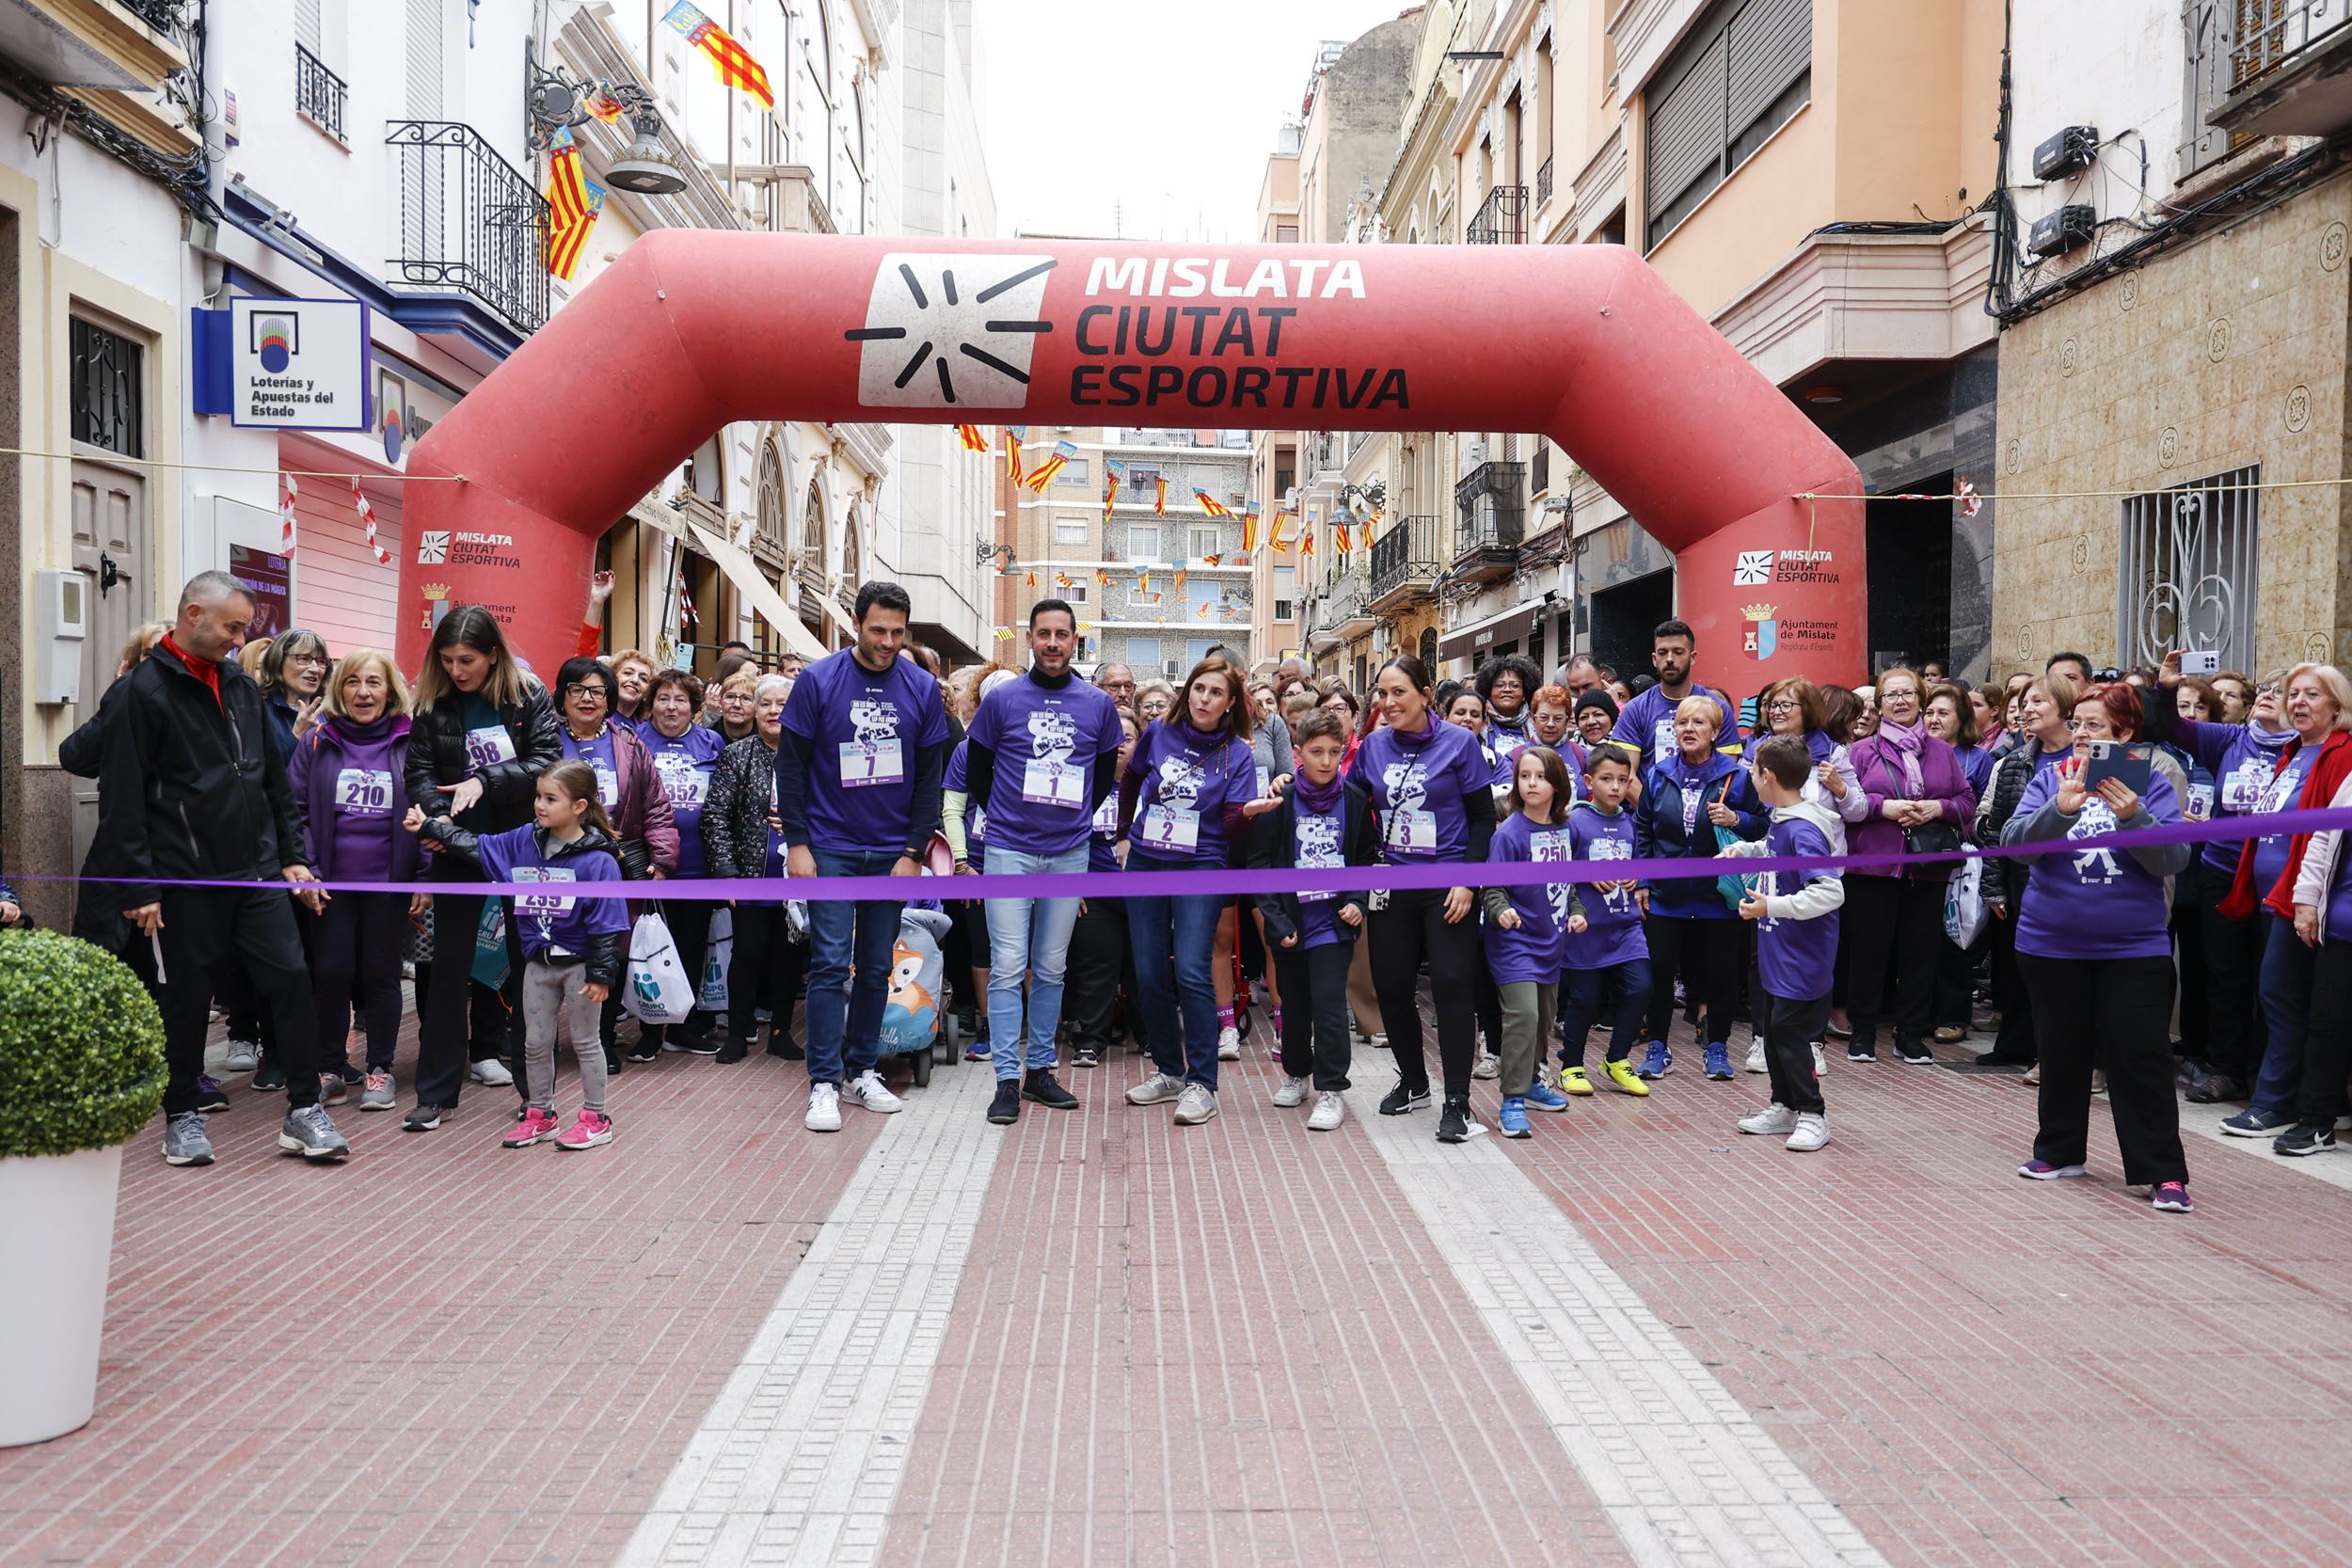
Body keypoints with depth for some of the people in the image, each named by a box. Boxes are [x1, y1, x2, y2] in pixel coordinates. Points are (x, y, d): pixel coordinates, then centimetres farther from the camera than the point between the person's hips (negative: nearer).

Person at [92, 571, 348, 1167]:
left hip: (257, 872, 5)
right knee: (187, 999, 6)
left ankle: (304, 1110, 6)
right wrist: (137, 887, -13)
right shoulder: (144, 690, -7)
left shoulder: (242, 685, 12)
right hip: (184, 880, -5)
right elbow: (122, 798, -10)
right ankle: (182, 1116, 23)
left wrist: (292, 855, 12)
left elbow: (274, 778, 17)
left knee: (290, 978, -2)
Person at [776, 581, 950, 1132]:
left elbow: (931, 777, 4)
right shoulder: (819, 680, -5)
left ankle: (862, 1071, 21)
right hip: (830, 848, -3)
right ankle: (824, 1084, 0)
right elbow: (791, 766, -3)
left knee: (876, 967, 9)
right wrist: (796, 843, -9)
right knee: (831, 965, -5)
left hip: (893, 853, 3)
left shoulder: (922, 688, 1)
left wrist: (914, 853, -2)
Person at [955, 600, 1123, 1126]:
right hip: (1010, 851, -2)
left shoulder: (1098, 706, 4)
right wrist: (1004, 816, 9)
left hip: (1069, 853, 2)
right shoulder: (1001, 699, -1)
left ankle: (1039, 1069, 20)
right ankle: (1008, 1079, 0)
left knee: (1051, 968, 10)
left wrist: (1077, 819, 12)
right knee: (1008, 966, -5)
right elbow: (975, 769, 7)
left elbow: (1106, 772, 16)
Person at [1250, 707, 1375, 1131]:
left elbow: (1367, 858, 11)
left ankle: (1331, 1089, -1)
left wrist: (1357, 900, -5)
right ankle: (1296, 1073, 35)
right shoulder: (1280, 802, -4)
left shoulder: (1355, 802, 0)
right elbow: (1259, 862, -3)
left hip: (1334, 921, -1)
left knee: (1329, 1001, -10)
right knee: (1295, 1002, 14)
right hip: (1290, 921, 1)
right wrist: (1275, 918, -10)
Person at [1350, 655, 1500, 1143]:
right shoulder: (1373, 746, 4)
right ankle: (1413, 1083, 27)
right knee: (1392, 988, 7)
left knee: (1451, 987, -7)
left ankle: (1456, 1101, 0)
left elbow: (1484, 818, -4)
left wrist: (1468, 881, -12)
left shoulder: (1459, 742, -5)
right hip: (1391, 887, 4)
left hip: (1447, 887, -4)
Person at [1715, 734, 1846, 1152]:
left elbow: (1830, 892, -32)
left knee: (1792, 1032, -2)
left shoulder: (1803, 830, -23)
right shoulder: (1780, 820, 6)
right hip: (1776, 953, 10)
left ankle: (1813, 1115, 12)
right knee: (1771, 1028, 17)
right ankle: (1784, 1107, 29)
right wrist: (1740, 849, 15)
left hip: (1802, 959, -10)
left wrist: (1771, 906, -32)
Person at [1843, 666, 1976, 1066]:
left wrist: (1938, 808, -9)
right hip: (1873, 867, -2)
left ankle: (1911, 1033, 17)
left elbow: (1967, 802, 9)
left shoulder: (1942, 752, 11)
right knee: (1869, 948, 1)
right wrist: (1883, 807, -15)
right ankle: (1862, 1032, 12)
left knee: (1920, 950, 6)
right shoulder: (1863, 751, 3)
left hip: (1927, 868, 2)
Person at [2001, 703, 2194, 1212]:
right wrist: (2060, 810, -29)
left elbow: (2173, 859, -12)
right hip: (2052, 945, 2)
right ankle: (2060, 1151, 28)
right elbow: (2014, 841, -12)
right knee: (2061, 1053, 13)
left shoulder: (2149, 784, -3)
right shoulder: (2050, 780, 0)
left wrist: (2133, 817, -28)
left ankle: (2164, 1171, 6)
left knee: (2141, 1058, -1)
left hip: (2133, 947, -2)